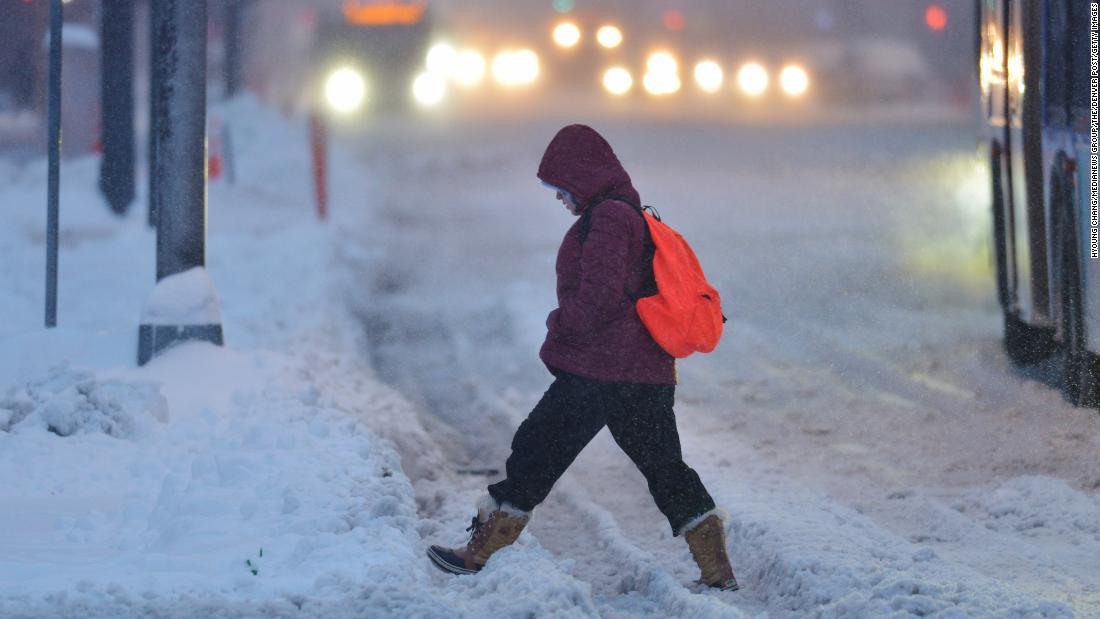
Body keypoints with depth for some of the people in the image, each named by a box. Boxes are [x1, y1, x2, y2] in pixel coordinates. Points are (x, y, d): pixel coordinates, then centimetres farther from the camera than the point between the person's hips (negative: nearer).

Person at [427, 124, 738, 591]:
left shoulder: (606, 217, -14)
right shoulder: (636, 215, 18)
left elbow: (598, 296, -22)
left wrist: (561, 325, -6)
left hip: (596, 373, -9)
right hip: (647, 373, 9)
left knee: (535, 453, 0)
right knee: (664, 467, 11)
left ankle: (479, 555, 5)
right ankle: (717, 572, 9)